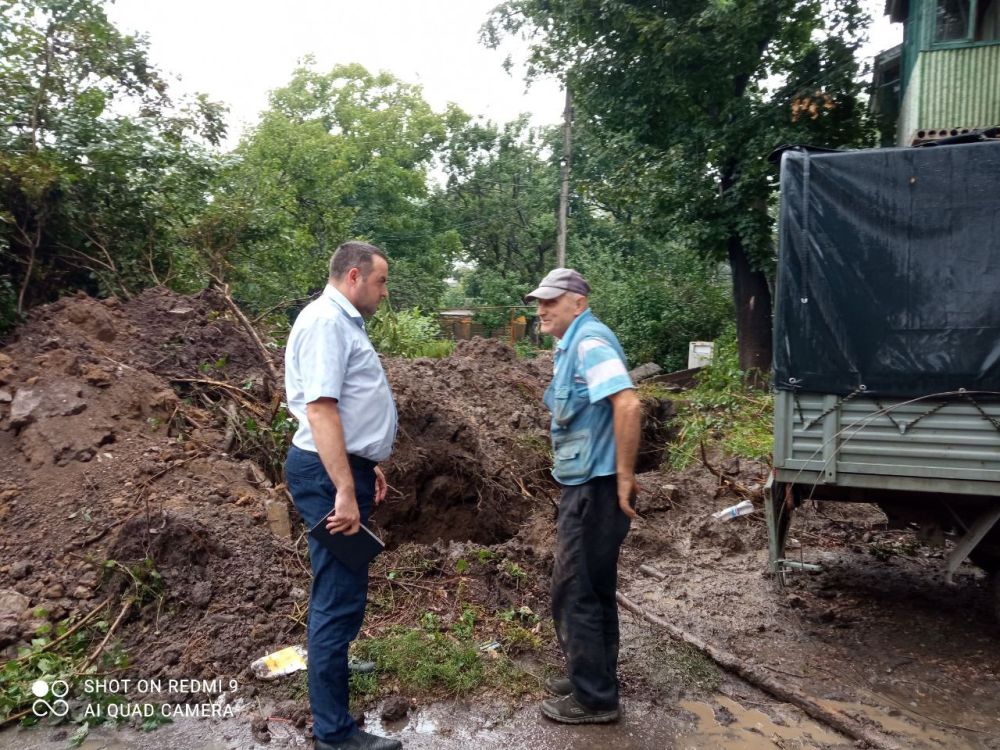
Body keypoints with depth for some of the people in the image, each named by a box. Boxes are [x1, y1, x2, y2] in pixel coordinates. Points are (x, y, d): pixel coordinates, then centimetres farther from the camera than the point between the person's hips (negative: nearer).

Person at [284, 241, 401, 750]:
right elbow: (320, 408, -26)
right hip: (330, 474, -11)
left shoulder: (344, 321, 16)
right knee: (340, 595, -3)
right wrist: (345, 491, -28)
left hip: (345, 467, 11)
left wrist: (367, 465, 25)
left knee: (340, 587, 26)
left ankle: (331, 662, 48)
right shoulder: (326, 320, -17)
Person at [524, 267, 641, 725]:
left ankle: (593, 699, 15)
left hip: (595, 488, -10)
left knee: (576, 592, 0)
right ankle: (593, 681, 33)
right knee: (592, 589, 19)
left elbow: (628, 405, -28)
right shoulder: (572, 346, 15)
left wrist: (625, 476, -24)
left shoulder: (590, 341, -16)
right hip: (584, 485, 10)